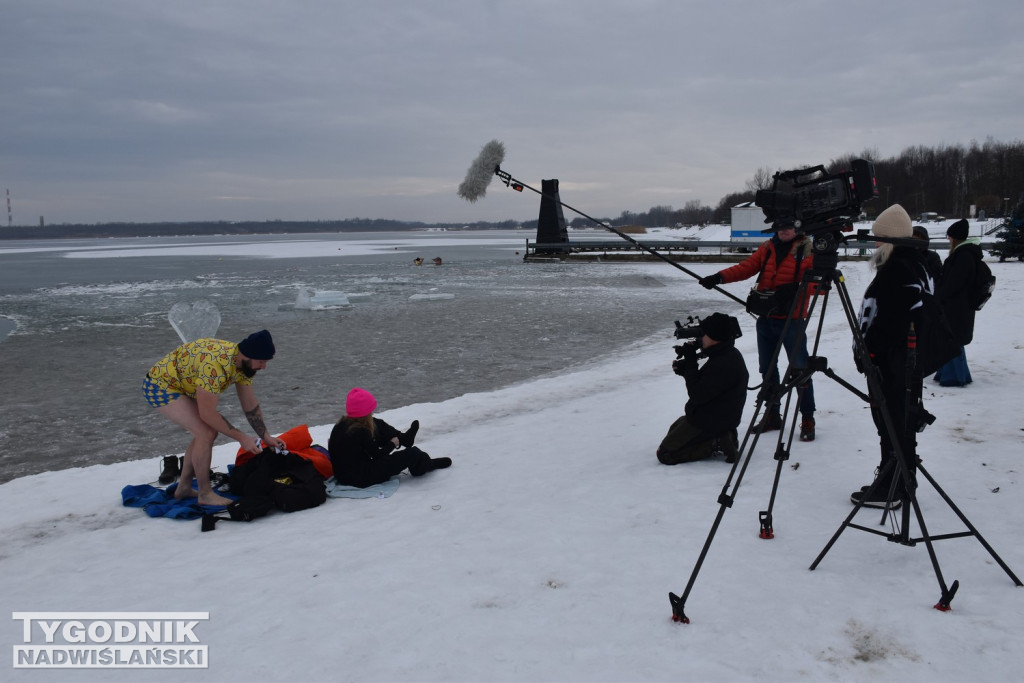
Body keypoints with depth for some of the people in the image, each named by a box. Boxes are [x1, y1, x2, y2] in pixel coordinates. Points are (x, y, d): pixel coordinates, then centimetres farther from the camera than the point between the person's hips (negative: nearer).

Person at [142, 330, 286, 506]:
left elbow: (251, 406, 4)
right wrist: (241, 437, -22)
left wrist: (266, 437, 0)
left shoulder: (244, 363, -7)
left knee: (208, 432, 8)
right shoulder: (215, 365, -36)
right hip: (159, 386, -9)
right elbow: (207, 414, -29)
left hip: (179, 385, 9)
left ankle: (184, 488, 21)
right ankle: (205, 494, -4)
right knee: (206, 433, -18)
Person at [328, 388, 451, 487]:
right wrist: (392, 444, 4)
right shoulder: (360, 432, -27)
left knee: (377, 425, 13)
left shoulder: (341, 424, -4)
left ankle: (403, 438, 34)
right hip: (361, 479, -8)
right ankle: (427, 464, 31)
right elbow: (377, 455, -15)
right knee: (412, 453, -2)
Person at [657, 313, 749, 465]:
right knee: (674, 428, 29)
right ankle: (720, 437, 11)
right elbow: (703, 383, 14)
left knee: (665, 454, -7)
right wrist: (685, 369, -3)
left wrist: (690, 361, -21)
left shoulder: (723, 366, -29)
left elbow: (697, 395, -25)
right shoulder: (729, 354, 4)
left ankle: (717, 444, -8)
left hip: (709, 423, -10)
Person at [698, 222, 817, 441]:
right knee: (767, 368, 13)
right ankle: (772, 415, 26)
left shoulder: (808, 250, -5)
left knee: (799, 369, -4)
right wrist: (720, 277, -13)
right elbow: (747, 267, 2)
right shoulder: (768, 248, 10)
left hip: (792, 321, -6)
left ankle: (807, 419, 8)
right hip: (766, 318, 6)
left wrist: (795, 288, -29)